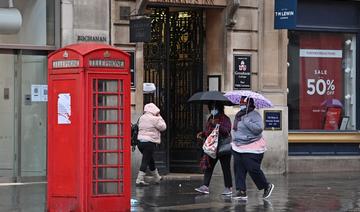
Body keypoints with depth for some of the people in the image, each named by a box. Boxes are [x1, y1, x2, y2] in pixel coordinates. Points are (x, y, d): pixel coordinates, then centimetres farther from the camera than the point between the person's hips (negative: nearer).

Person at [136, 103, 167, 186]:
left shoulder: (141, 118, 11)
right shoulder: (154, 119, -12)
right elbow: (163, 127, -4)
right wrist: (159, 117, 7)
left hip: (140, 141, 8)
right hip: (149, 142, -8)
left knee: (151, 160, 21)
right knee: (145, 161, -5)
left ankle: (157, 178, 36)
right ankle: (140, 180, -10)